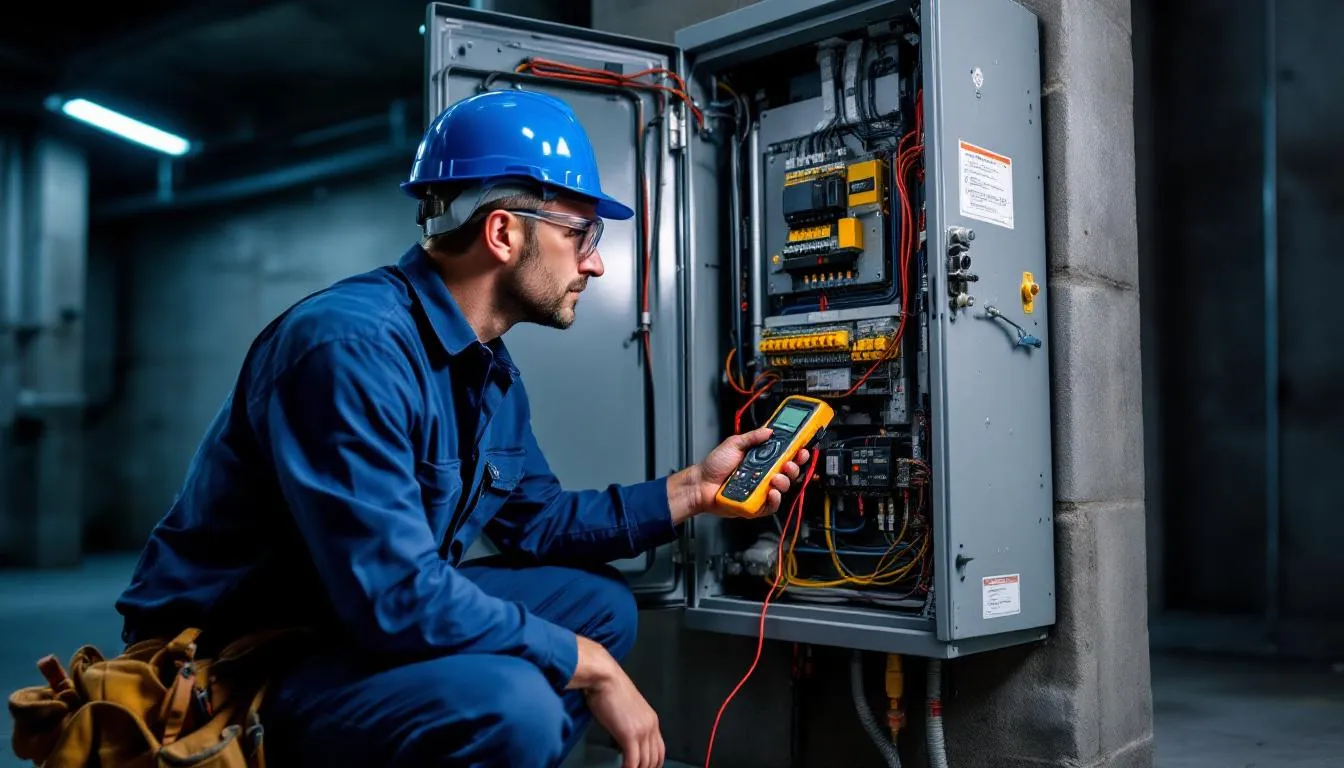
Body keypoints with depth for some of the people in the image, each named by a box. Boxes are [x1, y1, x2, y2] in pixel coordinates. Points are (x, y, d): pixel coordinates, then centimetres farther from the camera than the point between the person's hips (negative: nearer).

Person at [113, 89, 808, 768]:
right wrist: (590, 666, -20)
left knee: (600, 601, 9)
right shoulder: (353, 346, -26)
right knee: (509, 704, -33)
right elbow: (396, 596, -31)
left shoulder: (491, 370, 6)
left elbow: (535, 522, 16)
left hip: (372, 620, 10)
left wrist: (693, 490, 9)